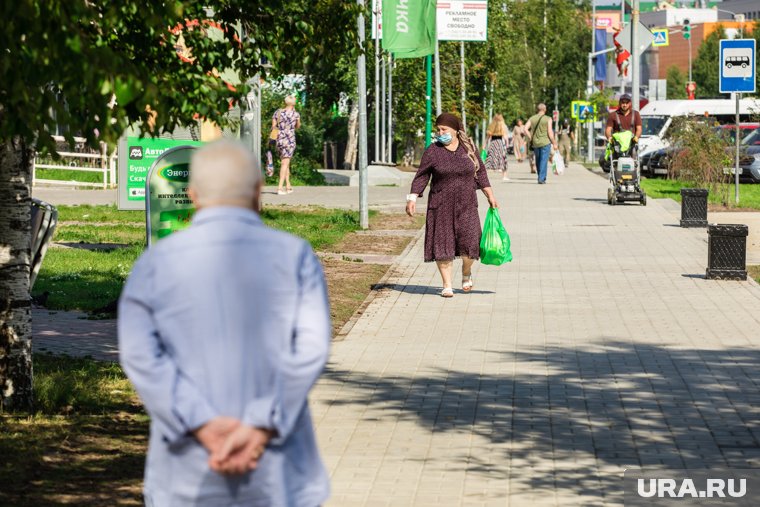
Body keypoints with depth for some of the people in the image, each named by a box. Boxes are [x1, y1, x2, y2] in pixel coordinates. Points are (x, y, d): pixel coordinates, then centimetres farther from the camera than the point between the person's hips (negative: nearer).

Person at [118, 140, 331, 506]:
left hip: (187, 477, 0)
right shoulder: (294, 256, 2)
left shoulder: (155, 263, 3)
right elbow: (310, 349, -10)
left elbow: (140, 354, -10)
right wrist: (261, 428, -16)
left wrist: (203, 425, -14)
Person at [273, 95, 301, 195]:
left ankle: (288, 186, 22)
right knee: (285, 163, -5)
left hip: (279, 140, 4)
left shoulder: (277, 112, 2)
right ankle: (280, 187, -14)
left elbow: (273, 127, 2)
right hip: (289, 140, -4)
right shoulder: (295, 114, -5)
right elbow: (298, 126, 13)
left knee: (284, 163, 18)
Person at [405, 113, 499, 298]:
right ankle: (447, 285, 9)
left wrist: (490, 195, 13)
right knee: (442, 245, -2)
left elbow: (480, 172, 13)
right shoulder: (433, 151, -1)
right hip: (441, 206, -1)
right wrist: (412, 198, -8)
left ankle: (466, 273, 22)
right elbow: (421, 176, 1)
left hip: (466, 205, 1)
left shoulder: (468, 148, 5)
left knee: (469, 241, -8)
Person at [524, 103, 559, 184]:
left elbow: (526, 129, -6)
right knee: (544, 161, -2)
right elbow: (550, 132, -10)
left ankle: (541, 177, 25)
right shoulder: (548, 119, -6)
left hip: (535, 143, 4)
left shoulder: (532, 118, 4)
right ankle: (541, 179, -9)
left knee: (538, 161, 17)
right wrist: (554, 143, -2)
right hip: (545, 142, -4)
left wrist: (531, 138, 4)